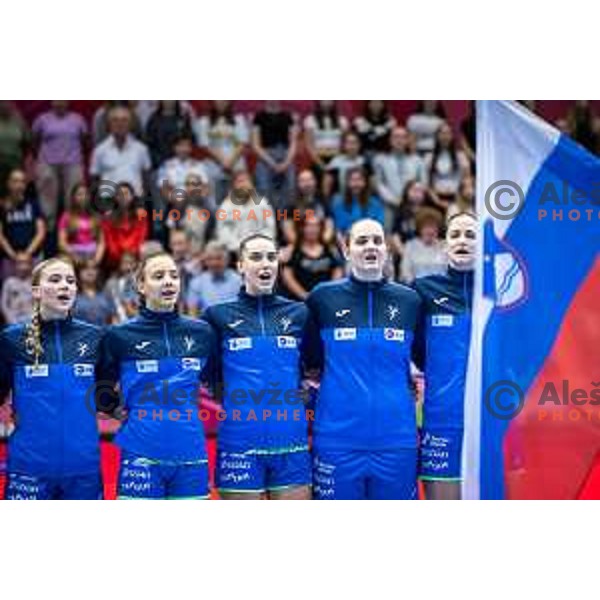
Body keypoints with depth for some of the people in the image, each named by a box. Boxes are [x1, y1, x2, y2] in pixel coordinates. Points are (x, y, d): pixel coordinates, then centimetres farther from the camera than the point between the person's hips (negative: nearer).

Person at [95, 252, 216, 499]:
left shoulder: (201, 333, 7)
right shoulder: (119, 336, -1)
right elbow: (100, 388, 12)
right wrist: (117, 410, 1)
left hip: (191, 454, 3)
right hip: (142, 456, -3)